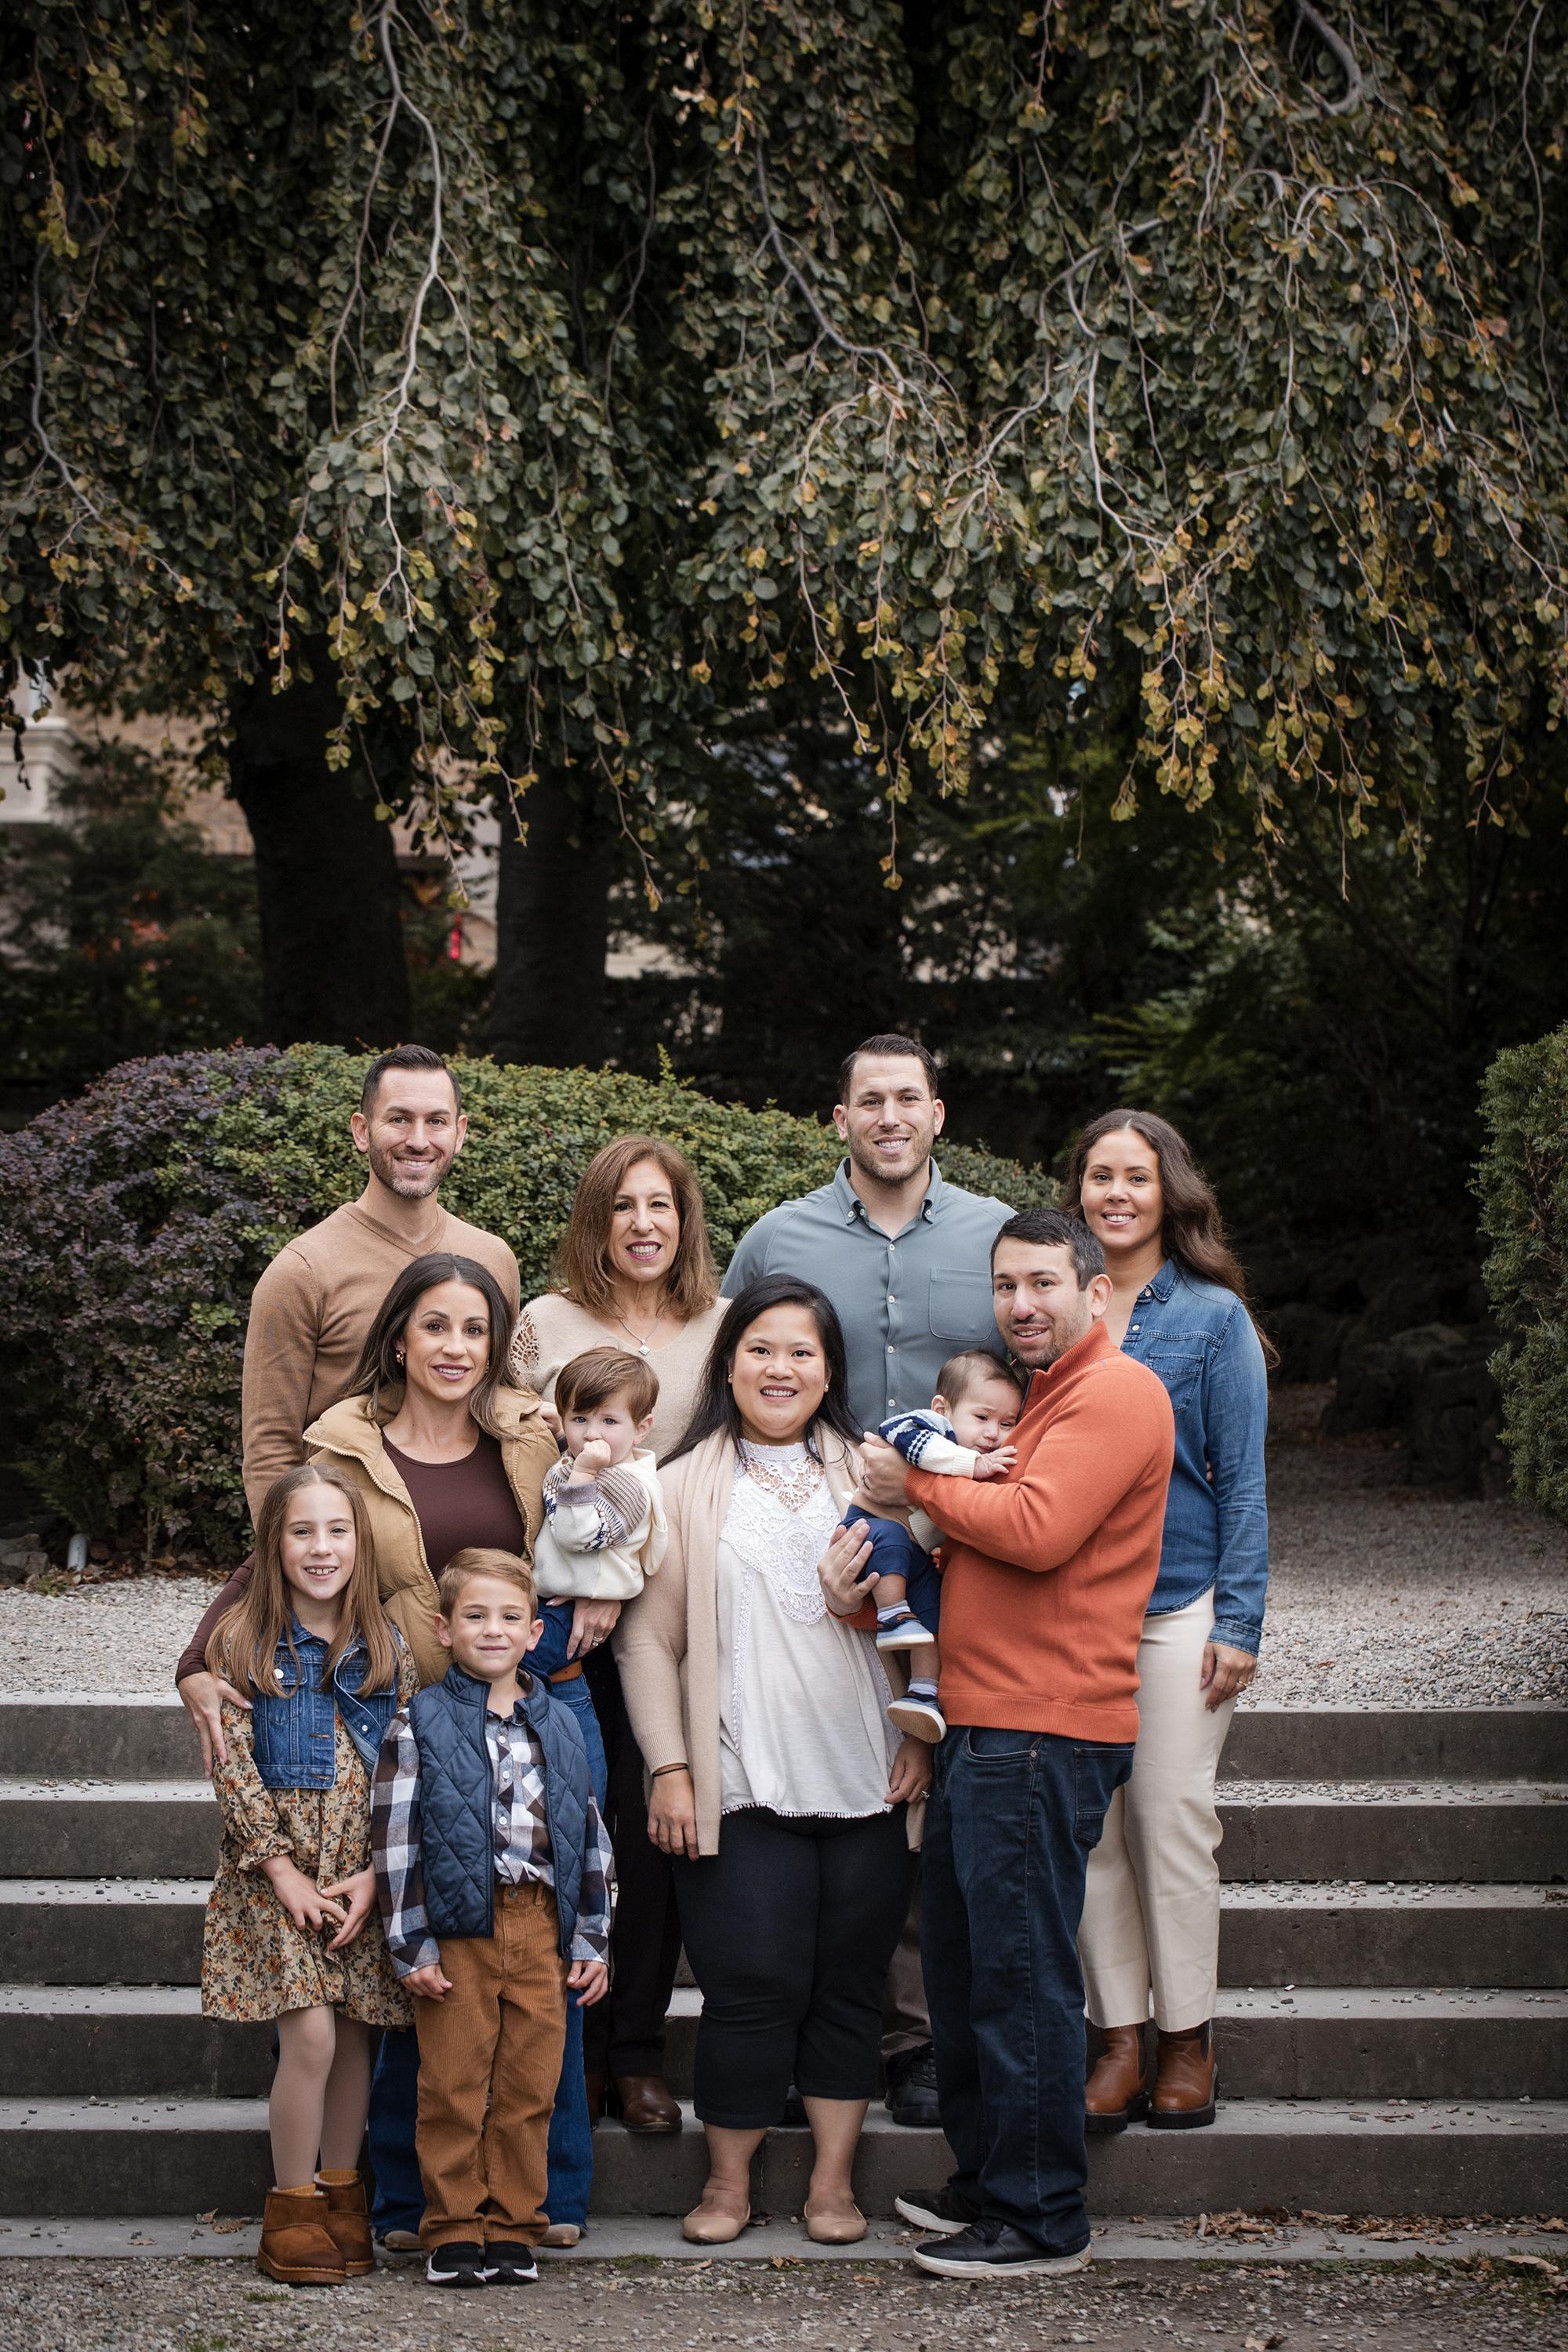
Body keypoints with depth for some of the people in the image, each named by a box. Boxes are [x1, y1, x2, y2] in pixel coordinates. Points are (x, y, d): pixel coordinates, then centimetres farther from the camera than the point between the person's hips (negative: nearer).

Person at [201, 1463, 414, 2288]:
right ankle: (291, 2211, 4)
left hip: (365, 1867, 3)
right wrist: (280, 1868, -12)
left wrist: (374, 1874, -7)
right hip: (275, 1862, -3)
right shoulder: (242, 1639, -3)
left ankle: (340, 2195, 21)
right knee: (310, 2034, -11)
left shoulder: (386, 1648, 5)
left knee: (355, 2034, 5)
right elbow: (232, 1764, -6)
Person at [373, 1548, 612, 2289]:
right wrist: (411, 1945, -9)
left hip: (543, 1931, 3)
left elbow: (590, 1838, 14)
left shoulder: (560, 1727, 11)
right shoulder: (419, 1725, -1)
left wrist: (592, 1940, 10)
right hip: (459, 1930, -3)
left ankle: (513, 2227, 16)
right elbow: (395, 1840, -5)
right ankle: (454, 2230, 12)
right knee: (454, 2088, 2)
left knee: (528, 2088, 6)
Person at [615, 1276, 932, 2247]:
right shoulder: (686, 1484, 4)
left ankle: (834, 2178, 16)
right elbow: (649, 1638, 2)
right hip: (742, 1783, -2)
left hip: (866, 1776, 2)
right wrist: (669, 1767, -4)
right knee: (753, 1982, -4)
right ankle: (729, 2182, 11)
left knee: (851, 1978, 6)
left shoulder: (869, 1474, 10)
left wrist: (921, 1734, 5)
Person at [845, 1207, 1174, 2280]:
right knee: (962, 1962, 15)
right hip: (984, 1724, 10)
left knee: (1020, 1972, -6)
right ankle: (986, 2184, 26)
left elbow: (1036, 1530, -22)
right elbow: (987, 1546, 21)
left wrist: (917, 1485, -8)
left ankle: (1042, 2220, 2)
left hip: (1045, 1735, -10)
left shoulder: (1115, 1392, -9)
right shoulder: (1043, 1396, 23)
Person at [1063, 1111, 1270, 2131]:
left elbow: (1242, 1477, 0)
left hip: (1179, 1601, -3)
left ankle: (1189, 2038, 11)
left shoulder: (1213, 1317, 0)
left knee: (1172, 1816, -2)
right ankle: (1121, 2037, 13)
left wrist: (1239, 1621, -6)